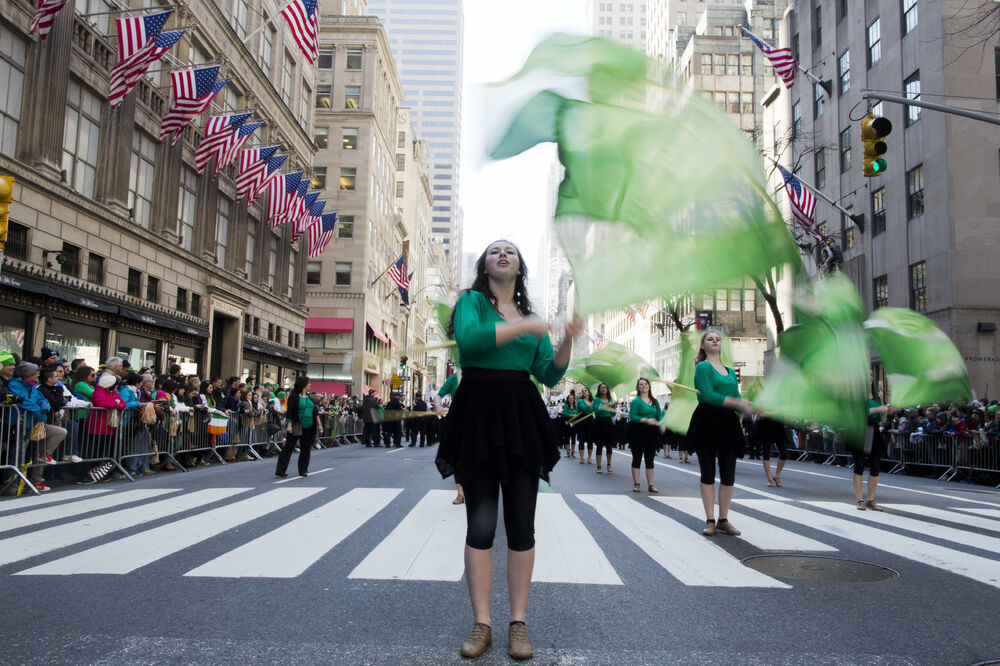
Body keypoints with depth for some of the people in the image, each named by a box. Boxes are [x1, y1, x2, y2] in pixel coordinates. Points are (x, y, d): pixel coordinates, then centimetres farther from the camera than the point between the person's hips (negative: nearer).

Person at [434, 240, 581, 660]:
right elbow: (469, 338, -19)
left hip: (522, 416, 4)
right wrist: (523, 327, -17)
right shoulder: (472, 301, 5)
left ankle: (519, 623, 14)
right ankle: (481, 624, 11)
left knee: (521, 524, 4)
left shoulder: (530, 315, 17)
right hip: (478, 415, -3)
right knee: (481, 523, -1)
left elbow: (549, 376, 11)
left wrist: (567, 342, -5)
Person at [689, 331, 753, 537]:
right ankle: (710, 520, 7)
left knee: (728, 474, 5)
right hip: (707, 423, -6)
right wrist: (737, 403, -18)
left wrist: (747, 406, -11)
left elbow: (737, 398, 11)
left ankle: (723, 519, 15)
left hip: (728, 423, 6)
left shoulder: (731, 371, 17)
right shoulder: (703, 367, -3)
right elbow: (708, 396, -16)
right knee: (708, 473, 0)